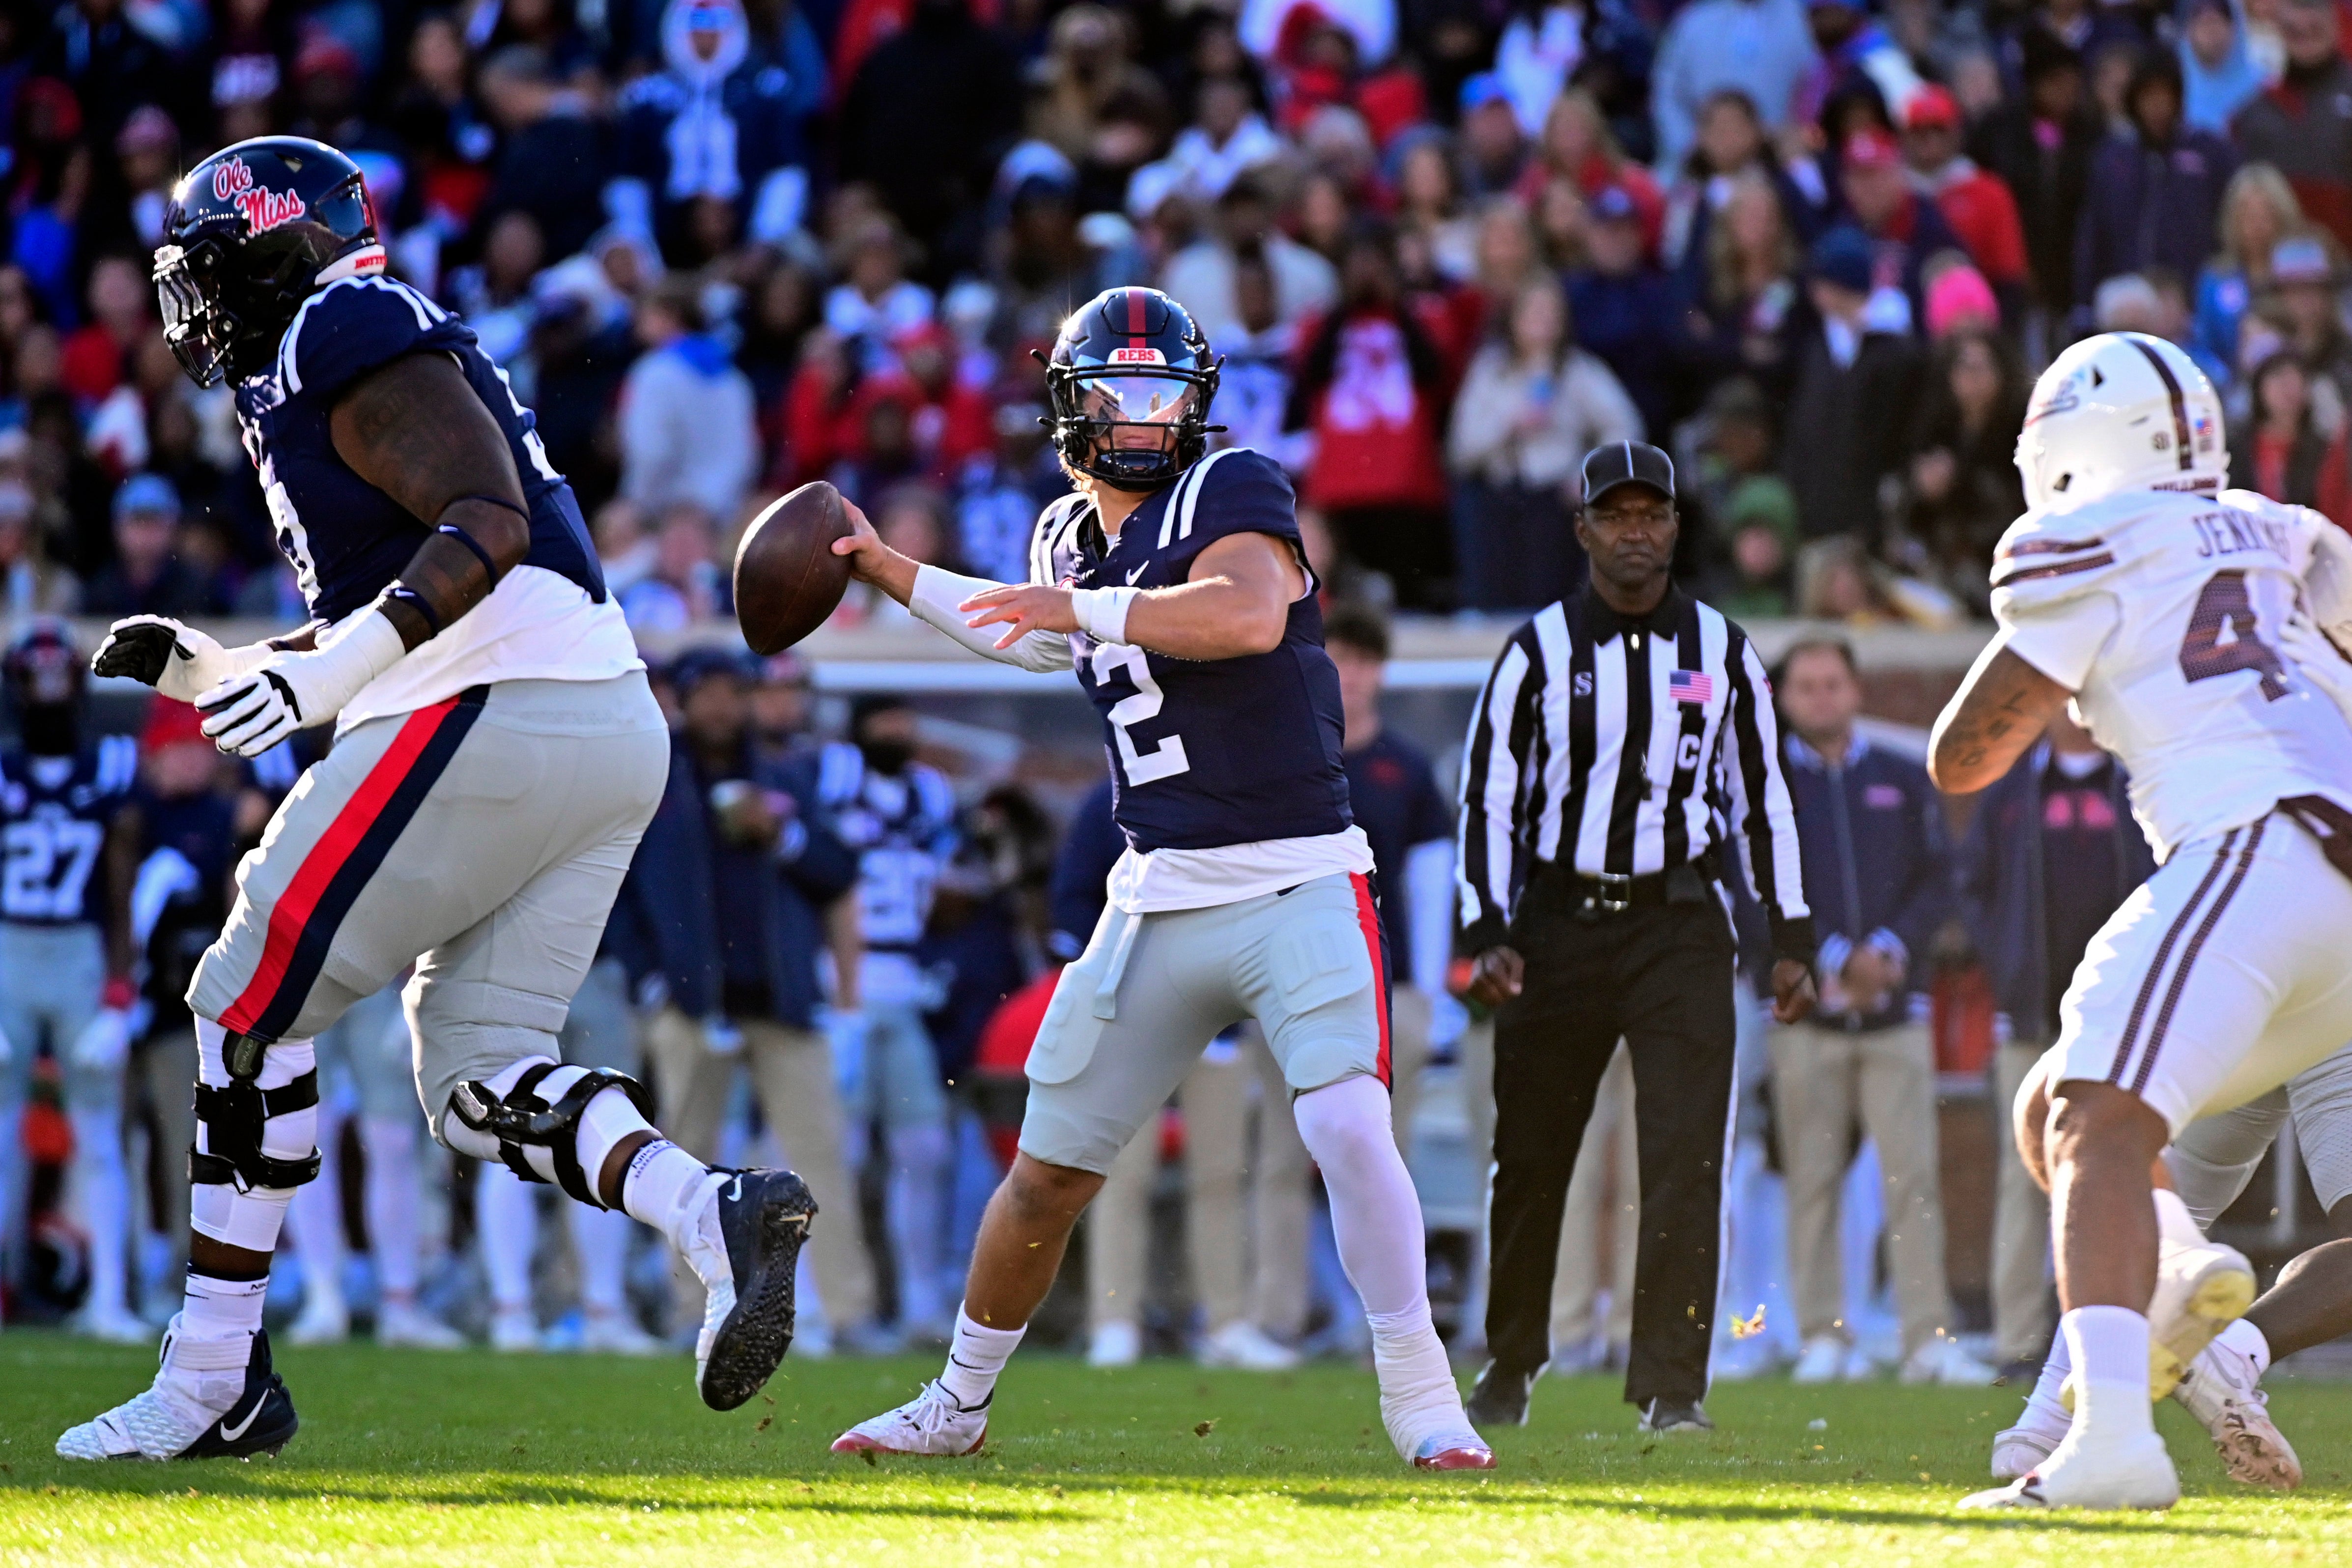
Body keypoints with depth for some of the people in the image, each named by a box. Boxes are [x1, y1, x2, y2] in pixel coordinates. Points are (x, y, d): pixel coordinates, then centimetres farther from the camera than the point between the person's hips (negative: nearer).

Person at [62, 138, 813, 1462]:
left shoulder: (349, 335, -4)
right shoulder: (320, 368, 27)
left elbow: (487, 526, -17)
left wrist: (323, 672, -23)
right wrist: (203, 670, 22)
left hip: (494, 713, -10)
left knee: (253, 1009, 0)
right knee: (480, 1083, 6)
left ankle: (216, 1385, 2)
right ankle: (715, 1215, -18)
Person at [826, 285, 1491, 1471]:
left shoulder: (1231, 494, -9)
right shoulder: (1068, 538, 12)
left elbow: (1252, 616, -29)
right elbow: (1034, 637, 34)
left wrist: (1086, 609, -27)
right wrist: (883, 569, 32)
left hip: (1298, 886, -6)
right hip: (1161, 900, 6)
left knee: (1347, 1128, -23)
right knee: (1049, 1171, 8)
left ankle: (1420, 1402, -14)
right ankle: (958, 1404, 25)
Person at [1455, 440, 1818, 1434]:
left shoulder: (1721, 652, 7)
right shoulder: (1539, 652, 0)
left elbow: (1763, 798, 12)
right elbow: (1488, 798, 1)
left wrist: (1791, 939, 8)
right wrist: (1489, 935, -8)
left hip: (1677, 925, 0)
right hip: (1560, 920, 0)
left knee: (1686, 1155, -11)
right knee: (1531, 1158, 7)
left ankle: (1671, 1382, -10)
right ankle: (1511, 1363, 25)